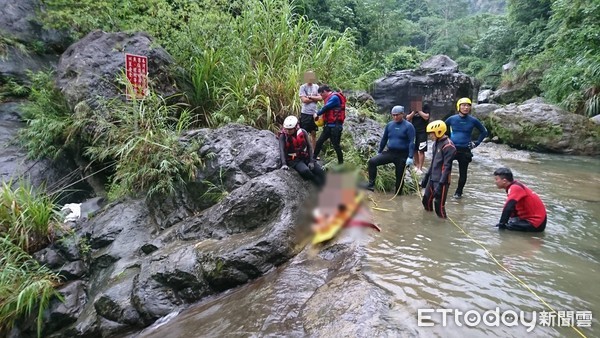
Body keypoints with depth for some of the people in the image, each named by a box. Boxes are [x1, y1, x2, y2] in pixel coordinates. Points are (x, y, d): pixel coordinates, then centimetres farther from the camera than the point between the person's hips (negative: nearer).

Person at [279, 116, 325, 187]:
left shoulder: (303, 132, -4)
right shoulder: (283, 136, -11)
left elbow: (309, 146, 1)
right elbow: (282, 150, -20)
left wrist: (311, 161, -6)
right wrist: (284, 164, -34)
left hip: (305, 157, 4)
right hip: (294, 160, -3)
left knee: (320, 172, -13)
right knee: (305, 171, -32)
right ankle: (320, 185, -12)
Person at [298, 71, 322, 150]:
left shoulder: (316, 86, 8)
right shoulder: (303, 87, -4)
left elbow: (320, 98, -2)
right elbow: (304, 100, -15)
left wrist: (310, 97, -11)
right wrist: (315, 98, -6)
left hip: (314, 113, 4)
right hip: (305, 113, -4)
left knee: (314, 134, 10)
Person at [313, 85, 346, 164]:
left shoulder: (335, 97, -13)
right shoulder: (330, 98, 17)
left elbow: (325, 108, -17)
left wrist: (317, 114, -2)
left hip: (335, 126, -9)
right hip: (329, 125, 9)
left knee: (336, 145, -2)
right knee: (319, 142, 10)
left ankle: (341, 163, 11)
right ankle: (313, 159, 18)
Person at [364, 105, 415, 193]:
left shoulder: (408, 126, -8)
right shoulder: (389, 125, 5)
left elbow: (411, 142, -13)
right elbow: (384, 139, 15)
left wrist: (410, 157, -21)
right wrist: (379, 152, 17)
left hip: (402, 155, -4)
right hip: (390, 152, 4)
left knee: (399, 176, 6)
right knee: (372, 162, -13)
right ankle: (371, 184, -10)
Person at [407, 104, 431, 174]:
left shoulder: (425, 107, -1)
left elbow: (426, 117, -15)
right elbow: (408, 118, 3)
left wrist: (419, 110, -11)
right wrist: (414, 111, -9)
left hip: (422, 132, -5)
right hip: (413, 131, 5)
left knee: (421, 150, -6)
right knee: (414, 150, 9)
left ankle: (420, 168, -4)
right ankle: (416, 166, 23)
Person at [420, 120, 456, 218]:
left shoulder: (448, 146, -16)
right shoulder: (436, 143, 11)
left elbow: (447, 167, -19)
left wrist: (440, 184, -22)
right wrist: (426, 177, 20)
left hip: (441, 181, -9)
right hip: (432, 179, 9)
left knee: (439, 205, -7)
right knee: (426, 200, 15)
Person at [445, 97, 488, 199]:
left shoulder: (473, 121, -2)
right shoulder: (452, 119, -2)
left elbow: (484, 132, 13)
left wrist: (476, 143, 6)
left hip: (465, 150, 1)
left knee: (463, 173, 9)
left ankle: (458, 192, 25)